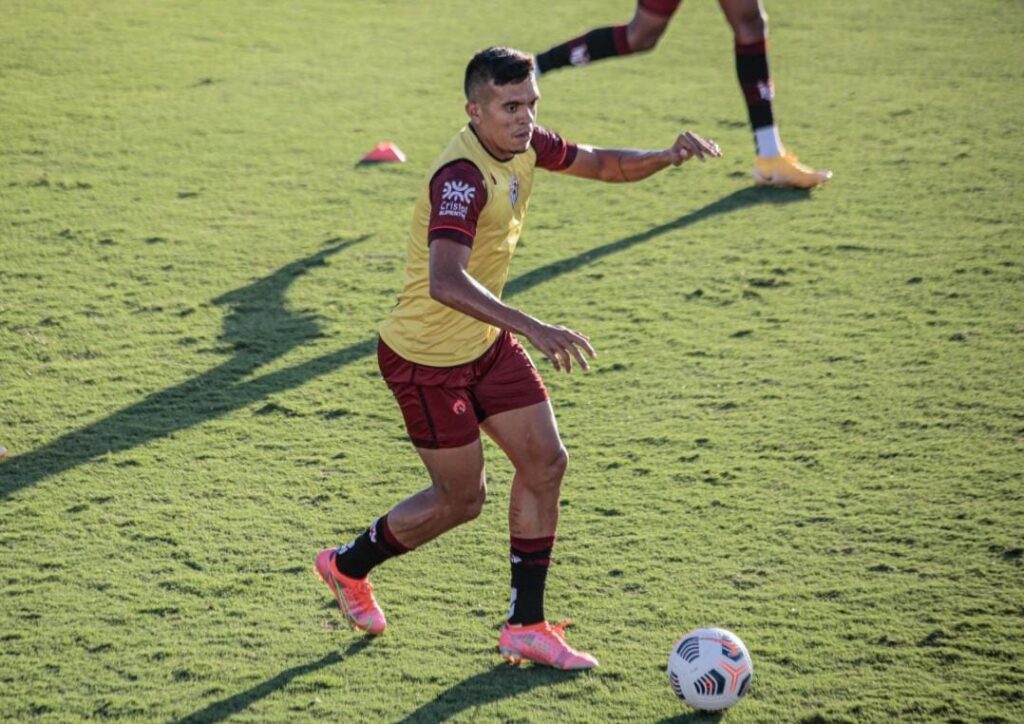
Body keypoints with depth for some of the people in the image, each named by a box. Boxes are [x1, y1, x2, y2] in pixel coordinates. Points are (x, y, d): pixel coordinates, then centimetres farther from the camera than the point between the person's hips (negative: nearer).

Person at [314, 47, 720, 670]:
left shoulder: (524, 144, -4)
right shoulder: (462, 175, -31)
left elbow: (602, 164, 12)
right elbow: (445, 282, -44)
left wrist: (666, 157, -9)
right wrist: (533, 329, -53)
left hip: (486, 342, 8)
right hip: (427, 356, -8)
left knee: (546, 462, 3)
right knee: (462, 498, 2)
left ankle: (526, 626, 13)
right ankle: (348, 565, 28)